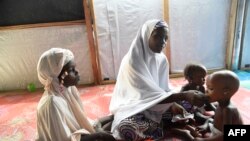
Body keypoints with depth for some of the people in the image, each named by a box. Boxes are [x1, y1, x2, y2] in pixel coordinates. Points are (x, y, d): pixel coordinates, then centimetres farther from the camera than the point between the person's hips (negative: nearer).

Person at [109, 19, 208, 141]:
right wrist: (185, 96, -37)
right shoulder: (132, 61, -24)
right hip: (132, 109, -6)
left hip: (155, 108, 6)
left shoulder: (162, 59, -2)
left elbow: (164, 89, 1)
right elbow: (150, 95, -29)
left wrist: (172, 104, -20)